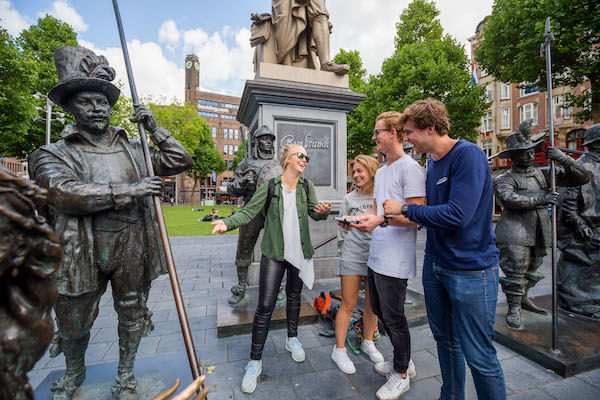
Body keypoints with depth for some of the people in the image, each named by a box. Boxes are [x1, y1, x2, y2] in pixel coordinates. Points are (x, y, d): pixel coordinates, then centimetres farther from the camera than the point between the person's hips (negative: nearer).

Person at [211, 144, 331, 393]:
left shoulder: (307, 186, 2)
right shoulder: (270, 186, -7)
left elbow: (315, 213, 0)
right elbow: (249, 211, -11)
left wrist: (324, 211, -23)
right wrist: (228, 222, -28)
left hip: (299, 252, 3)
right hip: (274, 253, -3)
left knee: (294, 297, 20)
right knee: (265, 306, -2)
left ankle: (292, 339, 44)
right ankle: (255, 361, 16)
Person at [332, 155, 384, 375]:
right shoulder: (349, 198, 4)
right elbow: (342, 229, 9)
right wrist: (347, 250, 8)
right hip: (352, 256, -1)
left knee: (373, 305, 15)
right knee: (348, 305, 5)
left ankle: (368, 342, 38)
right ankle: (339, 350, 21)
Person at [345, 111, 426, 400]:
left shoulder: (410, 168, -12)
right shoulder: (380, 172, 16)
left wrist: (382, 220, -29)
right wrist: (357, 219, 4)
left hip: (395, 260, -9)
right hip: (376, 257, 9)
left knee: (393, 317, 6)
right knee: (379, 311, 21)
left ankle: (401, 376, 31)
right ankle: (403, 362, 43)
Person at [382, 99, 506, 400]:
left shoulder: (468, 155, -17)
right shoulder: (431, 163, 8)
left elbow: (457, 215, -26)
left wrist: (404, 209, -16)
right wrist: (382, 219, 12)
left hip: (470, 269, -8)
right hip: (435, 265, 8)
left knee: (479, 356, 5)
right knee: (444, 339, 22)